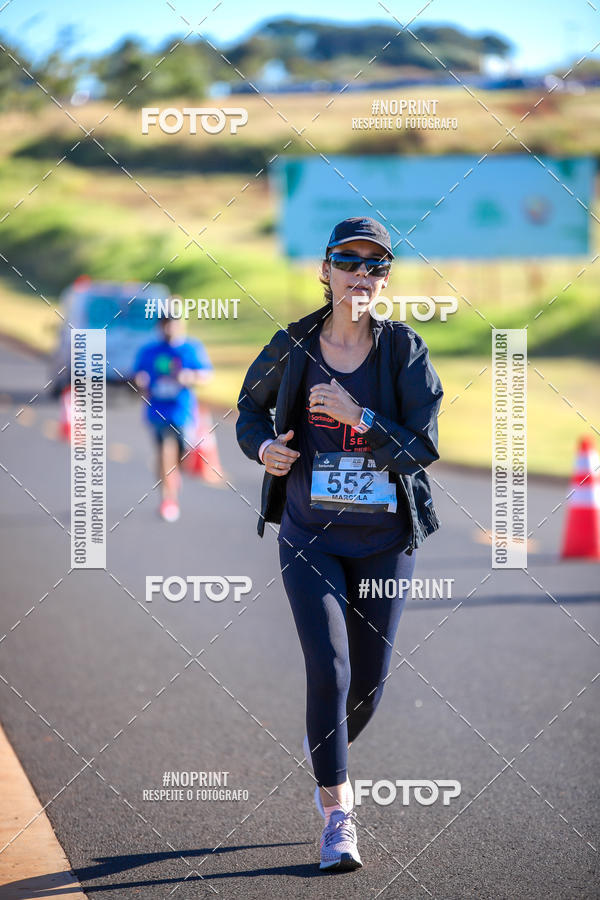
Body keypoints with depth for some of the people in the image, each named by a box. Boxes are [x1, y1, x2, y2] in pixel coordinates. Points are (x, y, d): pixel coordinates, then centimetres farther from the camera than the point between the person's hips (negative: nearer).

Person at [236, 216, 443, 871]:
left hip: (385, 539, 1)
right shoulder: (291, 347, -3)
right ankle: (337, 816, -7)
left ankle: (325, 752, 43)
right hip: (310, 537, -1)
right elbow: (251, 406, 14)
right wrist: (263, 446, -7)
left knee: (369, 679, 9)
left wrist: (358, 415, -27)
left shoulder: (404, 351, -7)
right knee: (330, 666, -15)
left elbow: (424, 446, -14)